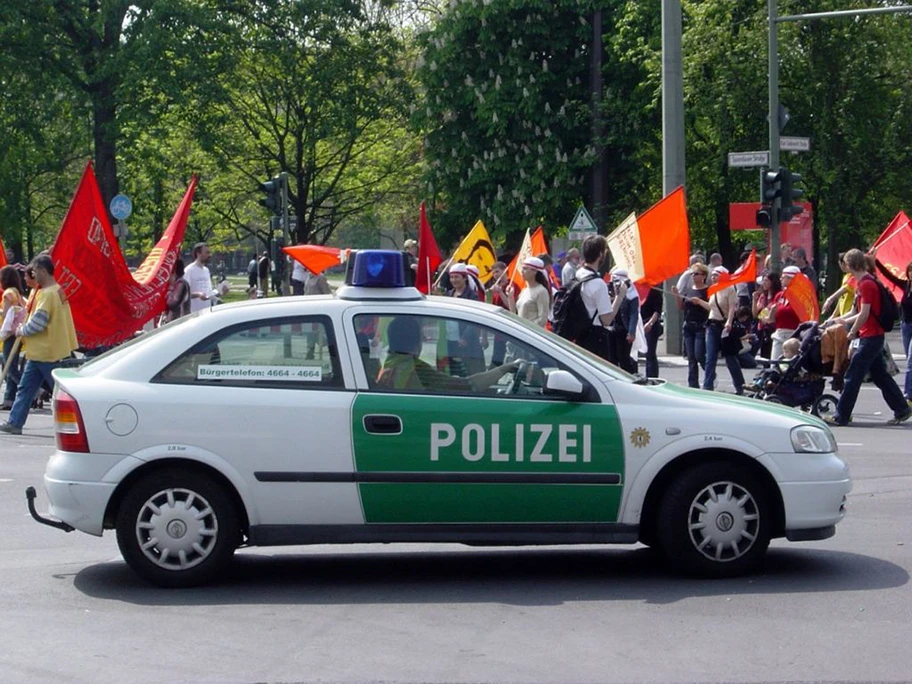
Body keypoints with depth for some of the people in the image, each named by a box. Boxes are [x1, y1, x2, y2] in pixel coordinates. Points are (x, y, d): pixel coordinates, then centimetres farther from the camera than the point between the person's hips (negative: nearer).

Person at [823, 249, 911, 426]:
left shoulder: (866, 284, -17)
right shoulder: (867, 282, 14)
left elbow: (864, 314, -19)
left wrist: (852, 333, -9)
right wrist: (842, 320, 24)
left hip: (869, 337, -10)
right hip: (874, 337, 10)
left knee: (853, 376, -6)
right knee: (880, 375, 14)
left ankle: (841, 416, -4)